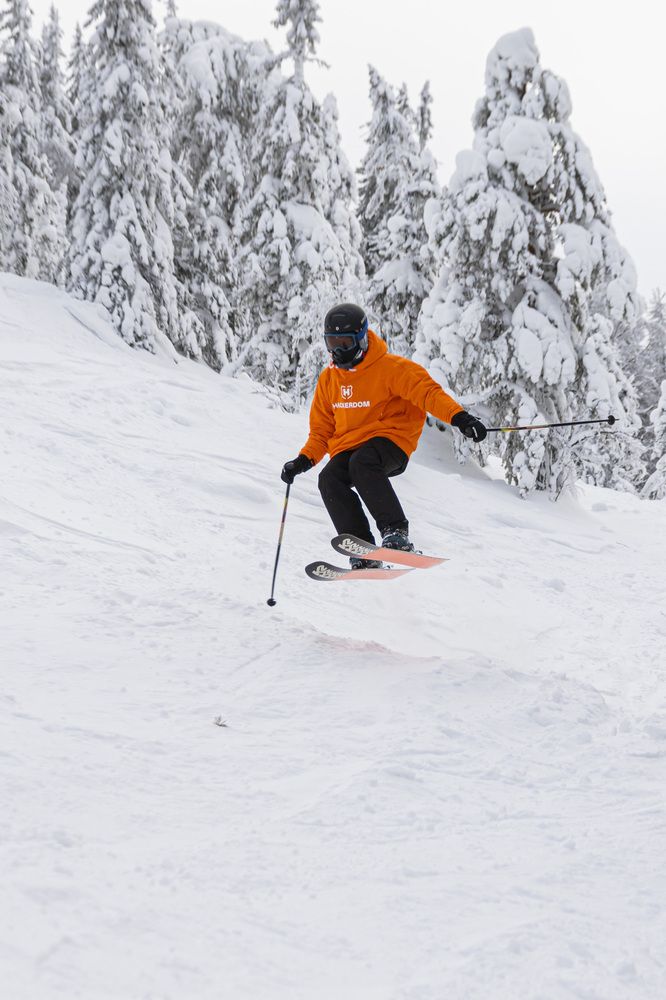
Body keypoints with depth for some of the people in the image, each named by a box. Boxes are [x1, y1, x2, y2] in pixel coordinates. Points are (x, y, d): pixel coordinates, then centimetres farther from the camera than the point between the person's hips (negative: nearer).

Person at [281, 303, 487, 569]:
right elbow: (322, 429, 19)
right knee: (329, 479, -26)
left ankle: (396, 532, -34)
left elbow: (427, 391, -16)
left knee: (361, 463, -37)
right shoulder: (328, 379, 13)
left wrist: (460, 417, -32)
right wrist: (304, 460, 4)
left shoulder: (390, 367, -6)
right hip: (347, 448, 5)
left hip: (389, 440, -5)